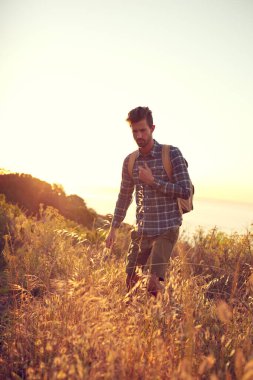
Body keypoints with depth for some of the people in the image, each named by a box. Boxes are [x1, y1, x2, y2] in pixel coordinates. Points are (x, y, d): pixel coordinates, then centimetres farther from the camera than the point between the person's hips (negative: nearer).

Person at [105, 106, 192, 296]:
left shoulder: (171, 154, -9)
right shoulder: (130, 161, 5)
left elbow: (185, 191, -12)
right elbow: (124, 196, 15)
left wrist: (153, 181, -17)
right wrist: (113, 228, 16)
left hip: (167, 228, -4)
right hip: (142, 229, 5)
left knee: (154, 282, -11)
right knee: (130, 280, 11)